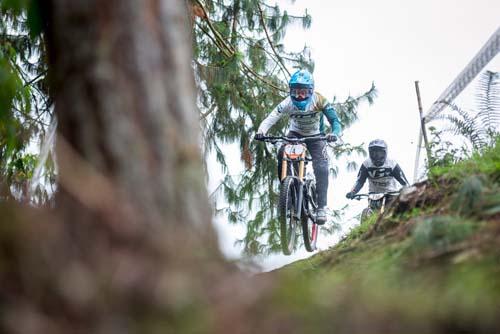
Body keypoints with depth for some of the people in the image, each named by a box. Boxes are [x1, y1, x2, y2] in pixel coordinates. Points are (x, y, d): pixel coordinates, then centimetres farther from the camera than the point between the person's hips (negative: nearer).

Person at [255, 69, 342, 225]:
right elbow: (270, 118, -33)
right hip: (295, 134, 1)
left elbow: (335, 120, -28)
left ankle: (321, 208, -16)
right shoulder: (288, 103, -25)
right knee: (282, 154, -29)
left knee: (321, 168, -20)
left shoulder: (319, 100, -26)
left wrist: (334, 134, -50)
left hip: (315, 136, -1)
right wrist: (261, 132, -53)